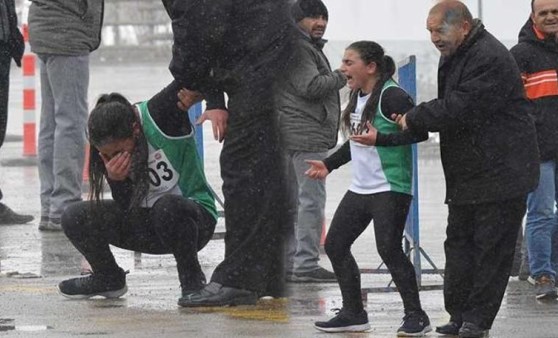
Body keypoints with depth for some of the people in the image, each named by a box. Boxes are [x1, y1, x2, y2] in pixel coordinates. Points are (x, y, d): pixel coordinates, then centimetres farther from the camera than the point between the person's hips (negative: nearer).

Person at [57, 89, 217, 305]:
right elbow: (126, 207, -8)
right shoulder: (108, 153, -8)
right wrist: (115, 180, -28)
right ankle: (108, 278, 19)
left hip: (196, 216, -6)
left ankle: (192, 279, -16)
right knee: (74, 218, -7)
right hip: (146, 223, 6)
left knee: (166, 207, -41)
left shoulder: (160, 115, -23)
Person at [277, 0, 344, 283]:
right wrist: (342, 77, -6)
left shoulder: (310, 47, 25)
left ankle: (288, 263, 15)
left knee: (293, 203, 12)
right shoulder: (298, 48, -10)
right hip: (307, 135, -11)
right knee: (312, 200, -13)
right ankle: (306, 265, -15)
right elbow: (310, 86, -18)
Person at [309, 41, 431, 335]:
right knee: (335, 245, 8)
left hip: (390, 188, -10)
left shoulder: (391, 95, -15)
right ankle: (353, 314, 17)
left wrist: (380, 139, -26)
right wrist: (328, 165, 24)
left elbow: (420, 131, -22)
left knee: (389, 250, -12)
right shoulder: (357, 96, 14)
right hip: (360, 188, 10)